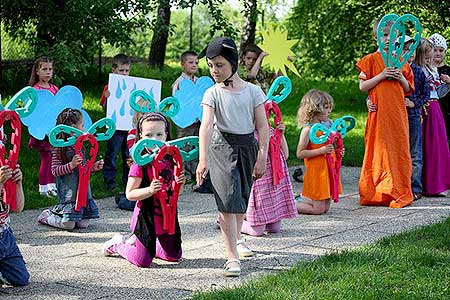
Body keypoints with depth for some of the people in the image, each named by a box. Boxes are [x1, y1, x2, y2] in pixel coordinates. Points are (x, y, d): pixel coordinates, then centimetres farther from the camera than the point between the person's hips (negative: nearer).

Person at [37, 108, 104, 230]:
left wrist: (93, 167, 9)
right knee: (68, 225, -11)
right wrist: (71, 165, -26)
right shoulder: (59, 147, -11)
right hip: (68, 191, -7)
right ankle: (46, 215, 17)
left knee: (83, 223, 2)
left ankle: (57, 211, 26)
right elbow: (55, 171, -15)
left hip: (82, 188, 7)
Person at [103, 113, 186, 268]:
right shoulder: (140, 163, -15)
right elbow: (129, 194, -15)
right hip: (146, 217, -6)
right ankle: (117, 244, 24)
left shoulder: (170, 160, 2)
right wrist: (150, 190, -29)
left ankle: (136, 241, 33)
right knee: (142, 261, -6)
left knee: (174, 256, 16)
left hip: (167, 215, 6)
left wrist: (179, 184, -10)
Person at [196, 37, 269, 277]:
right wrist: (203, 160, -28)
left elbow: (262, 126, 0)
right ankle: (232, 257, -14)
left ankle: (236, 239, 42)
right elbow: (207, 125, -17)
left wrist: (262, 158, -6)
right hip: (222, 147, -3)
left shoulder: (252, 91, 0)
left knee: (242, 197, 16)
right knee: (228, 199, -13)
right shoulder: (213, 93, -5)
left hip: (248, 146, 3)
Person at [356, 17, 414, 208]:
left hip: (398, 113, 4)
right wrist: (381, 76, -13)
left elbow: (408, 89, 17)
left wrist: (401, 78, -3)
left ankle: (399, 192, 9)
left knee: (399, 150, 3)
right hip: (379, 112, -4)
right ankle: (378, 193, 2)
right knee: (379, 151, -3)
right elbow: (362, 86, -3)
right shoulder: (371, 60, 1)